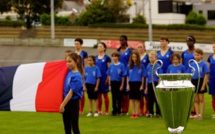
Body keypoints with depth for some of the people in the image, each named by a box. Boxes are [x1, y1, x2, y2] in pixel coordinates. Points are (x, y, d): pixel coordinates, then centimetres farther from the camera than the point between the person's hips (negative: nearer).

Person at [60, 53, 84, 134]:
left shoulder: (76, 76, -19)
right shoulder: (69, 72, 2)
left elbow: (71, 92, -20)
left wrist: (63, 105, -19)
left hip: (73, 103, -8)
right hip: (66, 102, 8)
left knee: (74, 127, 0)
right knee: (67, 127, 14)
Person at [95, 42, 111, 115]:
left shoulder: (107, 58, -3)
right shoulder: (95, 58, 9)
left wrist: (108, 79, -11)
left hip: (104, 78, -4)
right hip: (97, 78, 4)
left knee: (105, 94, 2)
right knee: (98, 94, 7)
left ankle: (106, 111, 7)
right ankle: (99, 110, 15)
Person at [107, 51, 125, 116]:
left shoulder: (121, 65, -7)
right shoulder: (111, 66, 4)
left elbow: (123, 76, -5)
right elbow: (109, 76, 8)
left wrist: (122, 85, -7)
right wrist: (109, 85, 5)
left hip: (119, 83, -3)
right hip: (113, 83, 3)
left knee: (119, 98, 5)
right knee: (114, 98, 6)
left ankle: (119, 110, 14)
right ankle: (114, 111, 11)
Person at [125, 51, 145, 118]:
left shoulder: (141, 66, -3)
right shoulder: (129, 66, 4)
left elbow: (143, 76, 0)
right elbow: (127, 76, 8)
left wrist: (142, 85, -4)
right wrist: (127, 85, 2)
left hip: (138, 84, -2)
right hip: (131, 83, 2)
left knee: (137, 99, 2)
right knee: (132, 99, 7)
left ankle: (137, 113, 8)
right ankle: (133, 113, 12)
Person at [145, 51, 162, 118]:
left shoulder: (158, 66, -6)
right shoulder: (148, 66, 7)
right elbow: (147, 77, 13)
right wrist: (146, 87, 13)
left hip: (156, 84, -4)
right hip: (149, 84, 4)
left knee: (157, 99, 1)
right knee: (150, 99, 8)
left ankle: (158, 113, 8)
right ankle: (150, 113, 15)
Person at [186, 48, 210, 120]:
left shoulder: (203, 64, -7)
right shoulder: (192, 64, 5)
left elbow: (206, 75, -9)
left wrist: (203, 85, -13)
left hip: (200, 82, -4)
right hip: (193, 82, 4)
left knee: (201, 99, 2)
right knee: (196, 100, 9)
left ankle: (201, 114, 7)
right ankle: (197, 114, 15)